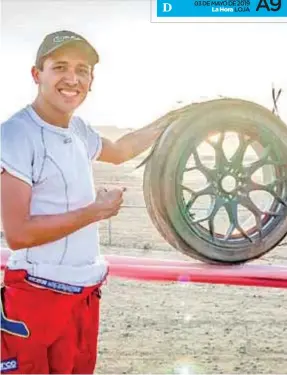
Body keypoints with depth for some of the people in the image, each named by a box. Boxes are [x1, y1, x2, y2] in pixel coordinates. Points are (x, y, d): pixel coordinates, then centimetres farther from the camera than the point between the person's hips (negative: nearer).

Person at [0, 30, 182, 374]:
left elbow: (119, 151, 30)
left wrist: (171, 120, 30)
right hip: (39, 296, -8)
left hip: (85, 293, 8)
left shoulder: (78, 128, 7)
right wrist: (95, 211, -16)